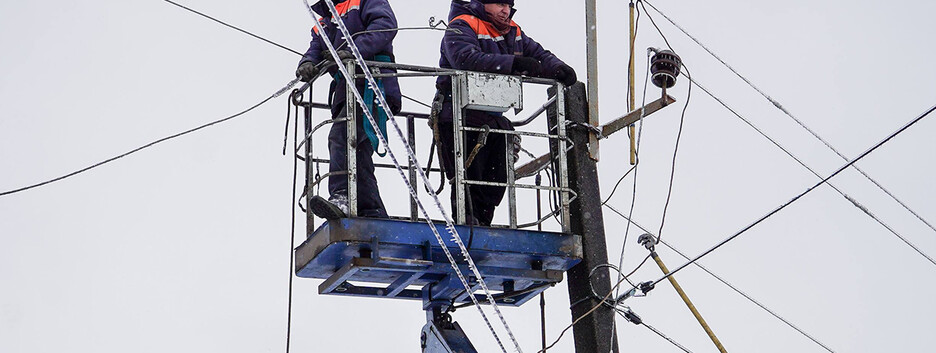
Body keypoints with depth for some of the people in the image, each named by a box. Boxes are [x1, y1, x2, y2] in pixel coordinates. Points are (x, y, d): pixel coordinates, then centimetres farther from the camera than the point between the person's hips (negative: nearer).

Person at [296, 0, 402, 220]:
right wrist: (307, 65, -7)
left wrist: (354, 51, -23)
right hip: (345, 92, 9)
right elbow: (315, 50, 19)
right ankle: (374, 216, 4)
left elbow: (386, 25, -9)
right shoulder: (323, 23, 32)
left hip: (370, 87, -9)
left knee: (341, 135, -27)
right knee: (358, 160, 4)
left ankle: (342, 197, -37)